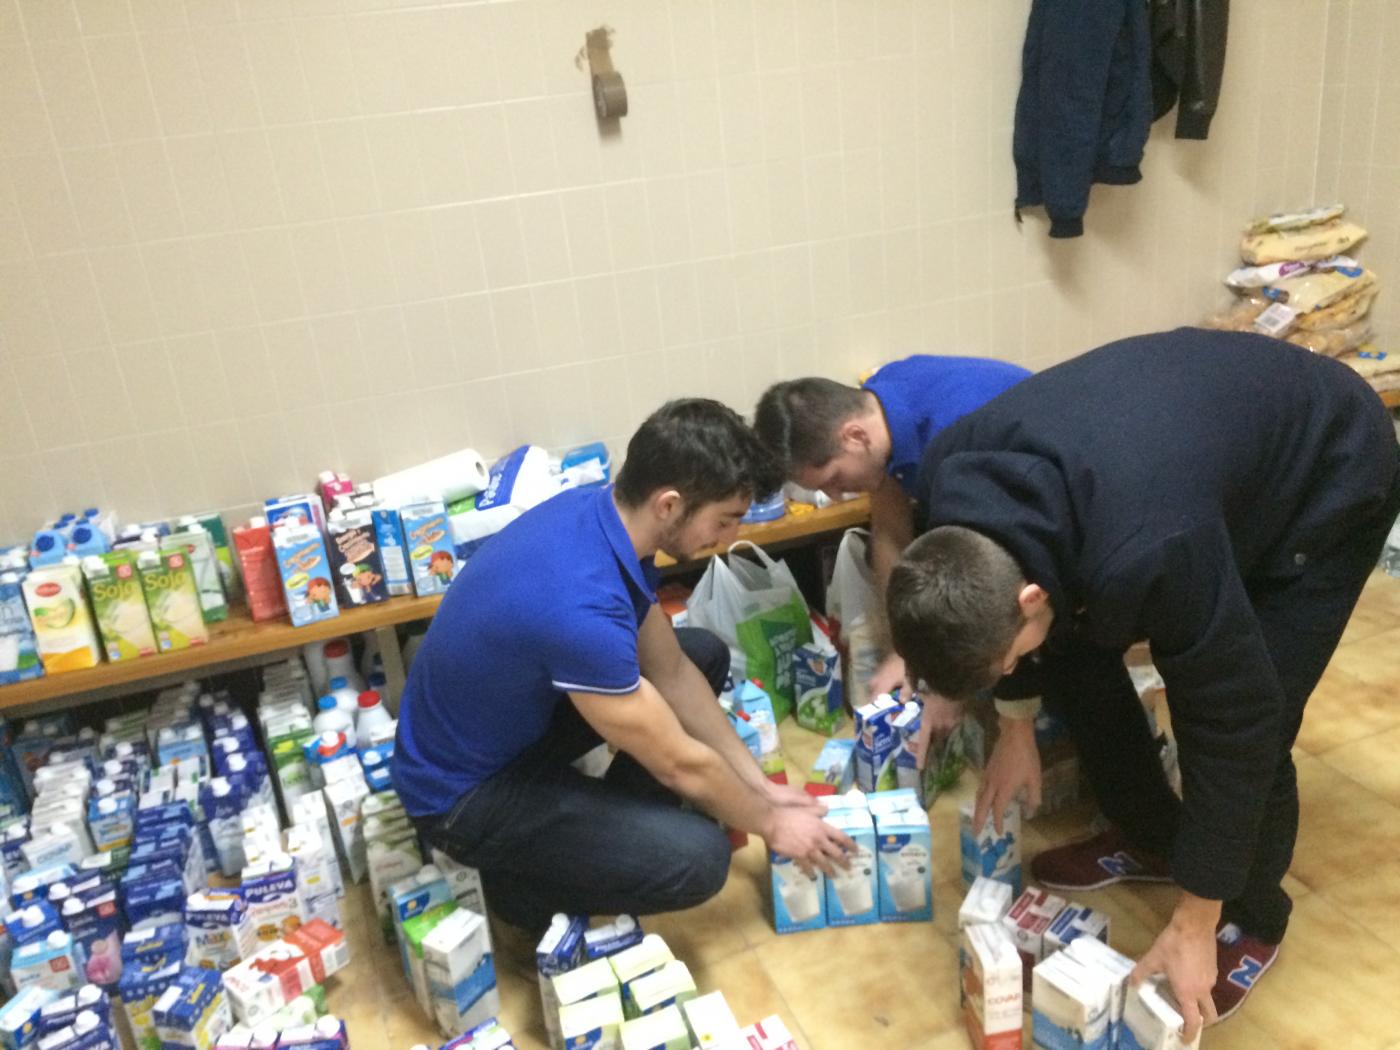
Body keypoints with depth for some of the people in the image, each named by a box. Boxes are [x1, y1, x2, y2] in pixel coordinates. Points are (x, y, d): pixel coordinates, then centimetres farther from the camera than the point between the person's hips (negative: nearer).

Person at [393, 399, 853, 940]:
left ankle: (608, 825, 17)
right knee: (696, 859, -21)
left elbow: (671, 670, 1)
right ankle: (523, 883, 4)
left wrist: (759, 784, 4)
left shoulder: (601, 511, -10)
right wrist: (771, 824, -5)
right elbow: (680, 764, -23)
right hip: (464, 790, -8)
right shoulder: (580, 607, -37)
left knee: (704, 655, 9)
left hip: (519, 713, 9)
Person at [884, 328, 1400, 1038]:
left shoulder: (1146, 554, -45)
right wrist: (1015, 727, 8)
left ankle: (1250, 923, 17)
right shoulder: (954, 479, -25)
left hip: (1329, 476, -6)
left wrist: (1193, 927, -21)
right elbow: (997, 603, -2)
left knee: (1245, 722, -13)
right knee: (1075, 654, 3)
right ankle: (1150, 838, 26)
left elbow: (1236, 720, -31)